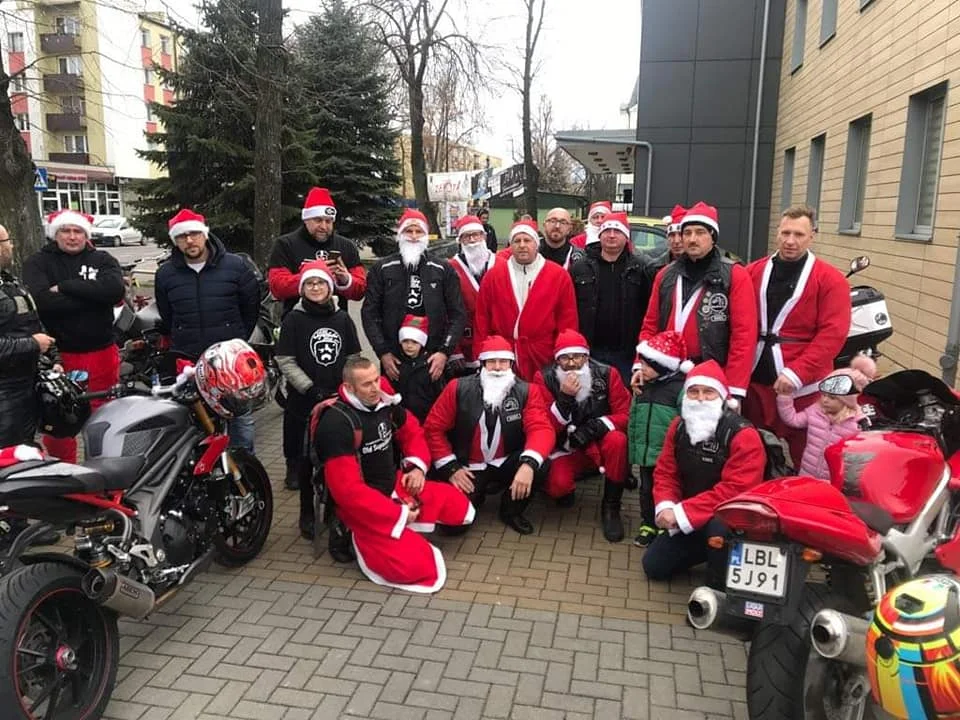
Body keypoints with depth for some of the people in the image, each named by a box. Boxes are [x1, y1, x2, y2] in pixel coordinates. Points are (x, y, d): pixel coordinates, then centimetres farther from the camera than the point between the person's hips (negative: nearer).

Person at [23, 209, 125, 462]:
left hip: (102, 352, 2)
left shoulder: (102, 260, 5)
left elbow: (115, 290, -17)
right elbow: (42, 301, -19)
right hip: (58, 355, -1)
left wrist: (65, 286, -17)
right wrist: (92, 295, -17)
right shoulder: (38, 263, 1)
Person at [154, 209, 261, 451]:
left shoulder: (235, 266, -2)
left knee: (241, 417, 6)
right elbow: (166, 318, 17)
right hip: (186, 361, 2)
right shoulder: (165, 274, 6)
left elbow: (251, 306, 6)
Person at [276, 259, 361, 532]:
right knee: (307, 460, 5)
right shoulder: (294, 320, -2)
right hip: (304, 402, -2)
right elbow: (285, 361, -6)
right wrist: (311, 389, -14)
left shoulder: (342, 319, 8)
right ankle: (307, 513, 21)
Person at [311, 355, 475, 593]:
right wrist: (398, 514, -22)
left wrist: (417, 466, -2)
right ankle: (365, 539, 3)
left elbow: (412, 431, 17)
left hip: (396, 486, 7)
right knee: (413, 566, -22)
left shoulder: (384, 402, -3)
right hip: (362, 505, -7)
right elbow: (347, 490, -27)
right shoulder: (337, 423, -25)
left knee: (459, 508, 4)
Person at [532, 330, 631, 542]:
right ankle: (566, 491, 12)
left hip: (600, 446, 1)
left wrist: (596, 426, -28)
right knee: (557, 484, -30)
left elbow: (624, 413, -12)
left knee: (617, 440, -33)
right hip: (566, 449, -1)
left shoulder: (607, 374, -11)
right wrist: (565, 397, -31)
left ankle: (611, 507, -12)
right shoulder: (544, 378, -12)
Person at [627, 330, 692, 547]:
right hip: (645, 455, 6)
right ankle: (648, 524, 32)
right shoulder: (642, 387, 8)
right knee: (646, 490, 16)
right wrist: (634, 451, 13)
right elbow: (633, 421, 14)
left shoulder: (681, 388, -14)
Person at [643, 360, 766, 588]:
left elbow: (735, 490, -29)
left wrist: (682, 512, -31)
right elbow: (665, 473, 0)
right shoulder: (678, 427, -3)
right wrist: (665, 507, -21)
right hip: (687, 520, 6)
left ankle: (719, 587, -11)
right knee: (654, 566, 4)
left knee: (719, 528, -40)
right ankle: (707, 549, 24)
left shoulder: (743, 435, -24)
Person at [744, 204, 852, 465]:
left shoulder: (830, 280, -1)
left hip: (802, 386, -3)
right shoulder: (753, 272, 8)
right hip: (753, 381, 4)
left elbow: (832, 334, -9)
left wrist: (797, 373, -18)